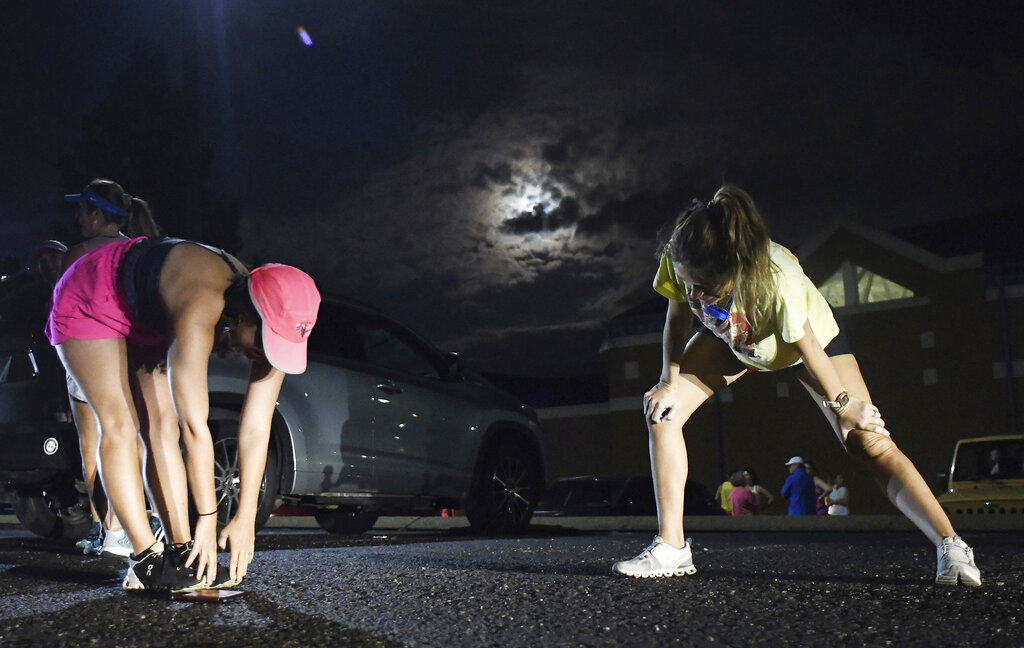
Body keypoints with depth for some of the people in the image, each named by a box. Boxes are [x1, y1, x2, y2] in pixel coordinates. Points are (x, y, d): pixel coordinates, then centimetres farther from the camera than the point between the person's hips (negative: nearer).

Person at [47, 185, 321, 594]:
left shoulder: (271, 325, -23)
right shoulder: (201, 309, -44)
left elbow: (257, 429, -20)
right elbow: (196, 427, -42)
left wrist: (246, 518, -22)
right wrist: (208, 522, -37)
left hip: (149, 320, 6)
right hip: (90, 300, -6)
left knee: (161, 426, -5)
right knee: (120, 425, -17)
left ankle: (182, 553, -7)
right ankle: (146, 562, -20)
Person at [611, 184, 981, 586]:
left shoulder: (775, 280, -45)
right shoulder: (679, 262, -34)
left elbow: (807, 347, -28)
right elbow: (677, 318, -12)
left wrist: (842, 405, -14)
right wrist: (670, 382, -20)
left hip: (811, 334, -4)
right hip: (730, 339, 4)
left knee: (869, 443, -15)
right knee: (662, 409, -12)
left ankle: (951, 548, -8)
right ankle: (671, 547, -6)